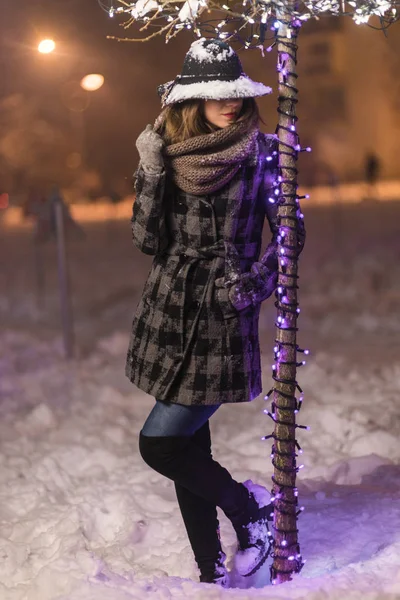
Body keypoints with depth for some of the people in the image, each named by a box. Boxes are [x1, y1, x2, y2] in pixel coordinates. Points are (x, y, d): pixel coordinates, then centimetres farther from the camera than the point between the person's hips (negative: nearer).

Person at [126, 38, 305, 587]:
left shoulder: (261, 153, -3)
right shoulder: (171, 154, 4)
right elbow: (148, 240, -2)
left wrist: (250, 286, -13)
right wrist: (151, 169, -11)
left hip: (223, 320, -4)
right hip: (168, 315, 4)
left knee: (159, 443, -8)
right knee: (187, 445, 9)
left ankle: (252, 507, 17)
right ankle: (212, 572, 24)